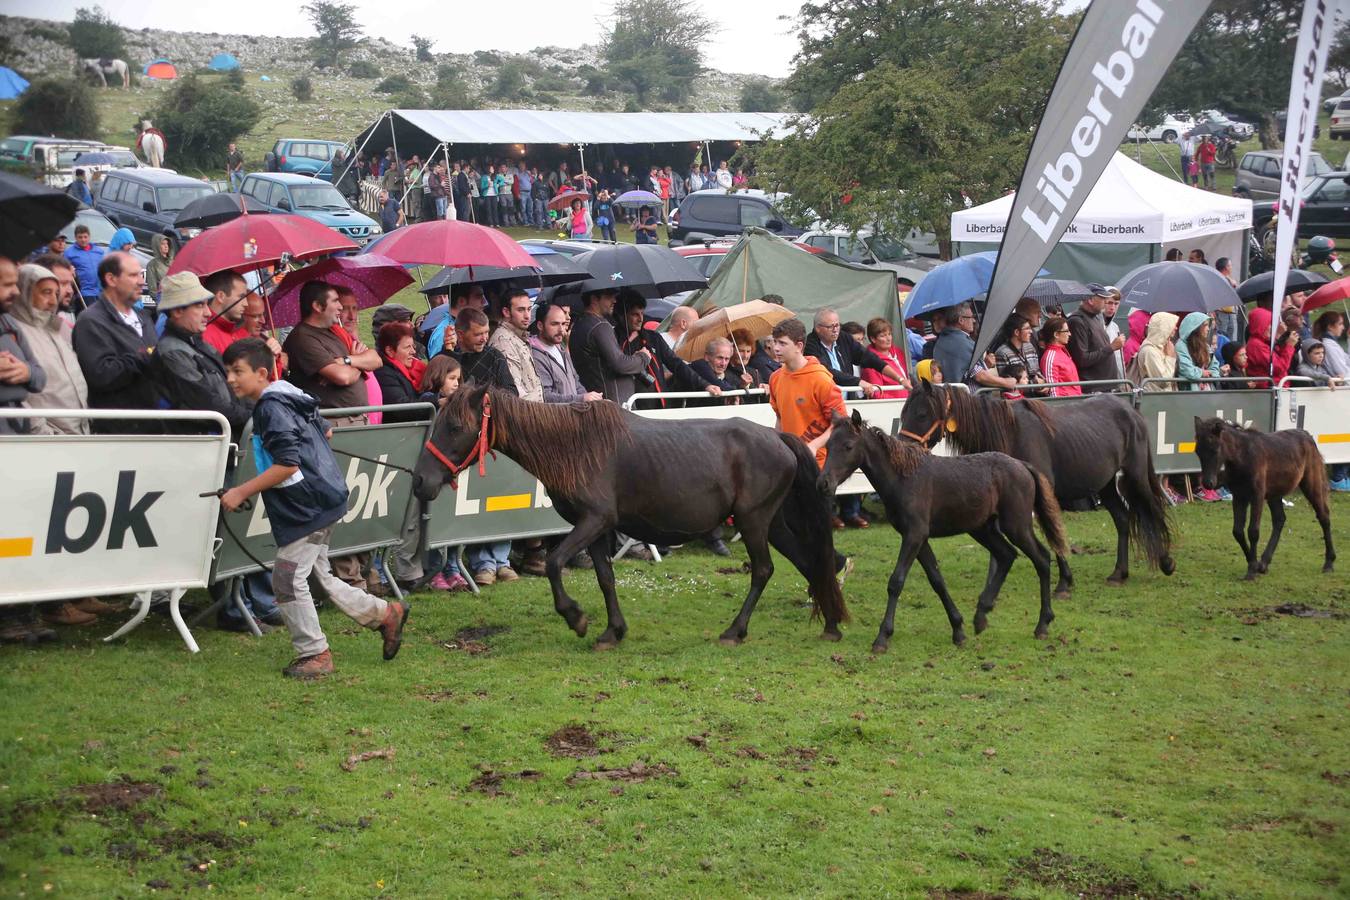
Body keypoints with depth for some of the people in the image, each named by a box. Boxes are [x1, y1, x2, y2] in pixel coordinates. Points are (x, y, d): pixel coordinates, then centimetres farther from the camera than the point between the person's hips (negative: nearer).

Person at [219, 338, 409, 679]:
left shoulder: (271, 408, -18)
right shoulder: (289, 398, 13)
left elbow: (287, 465, -25)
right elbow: (325, 431, 26)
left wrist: (241, 492, -21)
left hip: (307, 507, -11)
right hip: (319, 502, 11)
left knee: (287, 578, -4)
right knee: (318, 575, 17)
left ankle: (314, 654, 5)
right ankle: (385, 614, 26)